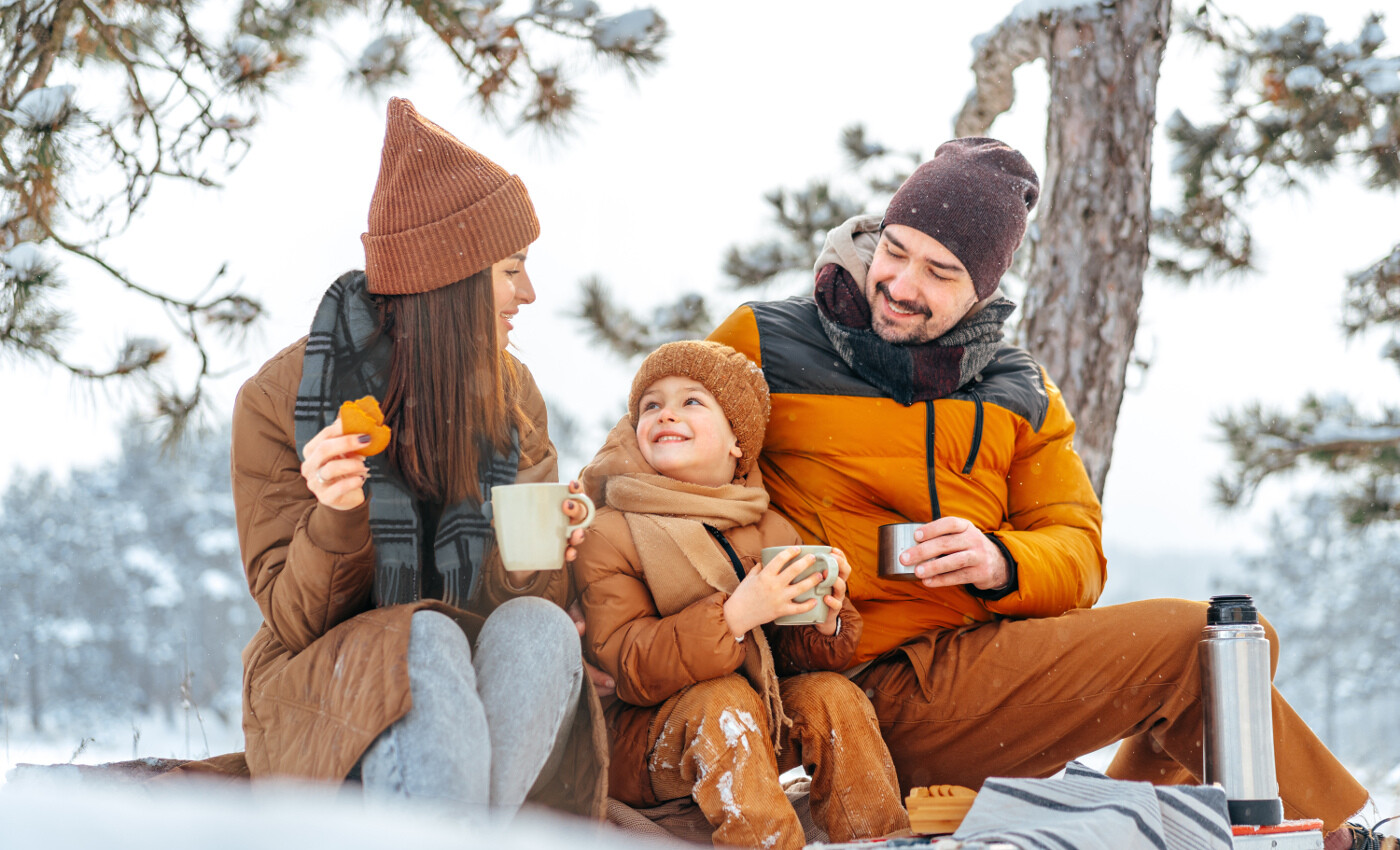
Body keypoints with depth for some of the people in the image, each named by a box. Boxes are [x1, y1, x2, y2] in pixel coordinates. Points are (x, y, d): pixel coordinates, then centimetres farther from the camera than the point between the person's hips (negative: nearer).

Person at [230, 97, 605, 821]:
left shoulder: (510, 394, 7)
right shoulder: (280, 400, -6)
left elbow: (528, 595, 8)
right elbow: (293, 620, -6)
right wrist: (338, 519, -26)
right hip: (328, 693, -3)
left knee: (536, 627, -30)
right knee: (425, 637, -36)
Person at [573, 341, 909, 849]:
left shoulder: (772, 533, 5)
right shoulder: (607, 536, -10)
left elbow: (793, 656, 8)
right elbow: (630, 669, -21)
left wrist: (823, 624, -16)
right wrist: (734, 615, -33)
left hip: (767, 731, 5)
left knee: (831, 695, -20)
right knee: (723, 702, -33)